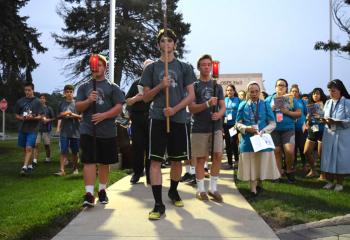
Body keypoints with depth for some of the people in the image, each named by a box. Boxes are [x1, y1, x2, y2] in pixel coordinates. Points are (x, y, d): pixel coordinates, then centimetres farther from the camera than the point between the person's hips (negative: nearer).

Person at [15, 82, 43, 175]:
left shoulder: (37, 102, -1)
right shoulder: (20, 101, 6)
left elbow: (40, 117, -3)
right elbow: (17, 115, 11)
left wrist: (32, 117, -22)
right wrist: (22, 118, -10)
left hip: (33, 129, -4)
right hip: (22, 128, 4)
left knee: (29, 148, -14)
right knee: (25, 149, 11)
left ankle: (24, 167, -16)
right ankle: (30, 166, 25)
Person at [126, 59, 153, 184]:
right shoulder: (137, 83, 14)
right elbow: (127, 101, 13)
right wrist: (135, 98, -8)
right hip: (137, 120, 1)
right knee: (136, 146, 1)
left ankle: (149, 174, 9)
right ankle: (137, 172, 15)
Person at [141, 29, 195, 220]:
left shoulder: (184, 67, 10)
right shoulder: (151, 68, 9)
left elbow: (191, 95, 3)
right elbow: (146, 97, 8)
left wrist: (175, 109, -12)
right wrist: (160, 86, -11)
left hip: (178, 118, 1)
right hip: (158, 118, -1)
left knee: (177, 159, 10)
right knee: (155, 160, -8)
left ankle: (173, 191, 34)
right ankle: (158, 204, -5)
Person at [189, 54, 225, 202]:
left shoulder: (217, 86, 12)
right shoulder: (194, 86, 1)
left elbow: (223, 107, 9)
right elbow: (191, 108, -7)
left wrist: (219, 114, -14)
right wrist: (207, 104, -23)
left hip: (216, 126, 3)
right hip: (199, 128, -3)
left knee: (218, 155, -4)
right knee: (200, 158, 3)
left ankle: (213, 188, 9)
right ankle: (200, 189, 13)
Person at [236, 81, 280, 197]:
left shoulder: (265, 105, 3)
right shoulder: (243, 105, 5)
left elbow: (273, 123, 2)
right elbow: (238, 123, 5)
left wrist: (264, 130, -16)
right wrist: (247, 128, -14)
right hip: (248, 140, 0)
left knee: (262, 164, 5)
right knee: (250, 165, 2)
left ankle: (259, 184, 28)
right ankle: (253, 188, 13)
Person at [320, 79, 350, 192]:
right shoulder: (328, 103, 10)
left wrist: (335, 122, -24)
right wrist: (324, 120, -7)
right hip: (329, 134, 5)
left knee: (341, 159, 1)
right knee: (328, 157, 6)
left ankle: (339, 183, 14)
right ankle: (330, 181, 18)